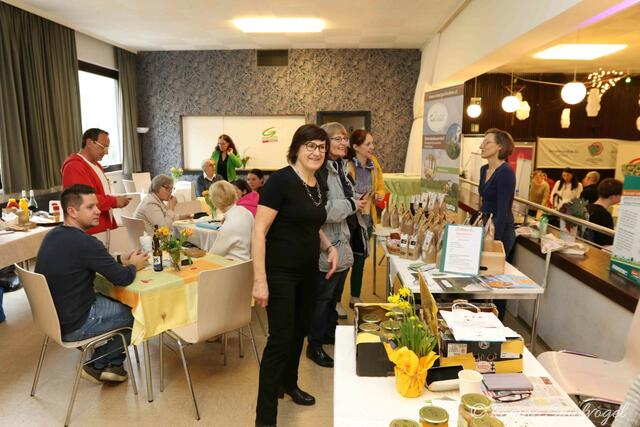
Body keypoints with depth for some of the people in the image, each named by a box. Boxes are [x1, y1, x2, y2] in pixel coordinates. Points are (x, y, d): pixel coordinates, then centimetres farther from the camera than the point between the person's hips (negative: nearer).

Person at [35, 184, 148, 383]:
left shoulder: (53, 235, 1)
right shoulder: (84, 243, -27)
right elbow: (123, 278, -21)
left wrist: (120, 263, 4)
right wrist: (133, 266, 0)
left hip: (53, 314, 9)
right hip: (72, 326, -9)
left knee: (117, 302, 21)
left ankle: (112, 364, 23)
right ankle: (97, 365, 21)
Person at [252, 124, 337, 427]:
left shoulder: (319, 186, 7)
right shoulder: (281, 180, -17)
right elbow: (259, 231, -20)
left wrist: (329, 247, 4)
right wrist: (260, 280, -24)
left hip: (308, 272, 8)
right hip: (280, 273, -8)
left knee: (300, 331, 20)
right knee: (281, 338, -3)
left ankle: (288, 383, 45)